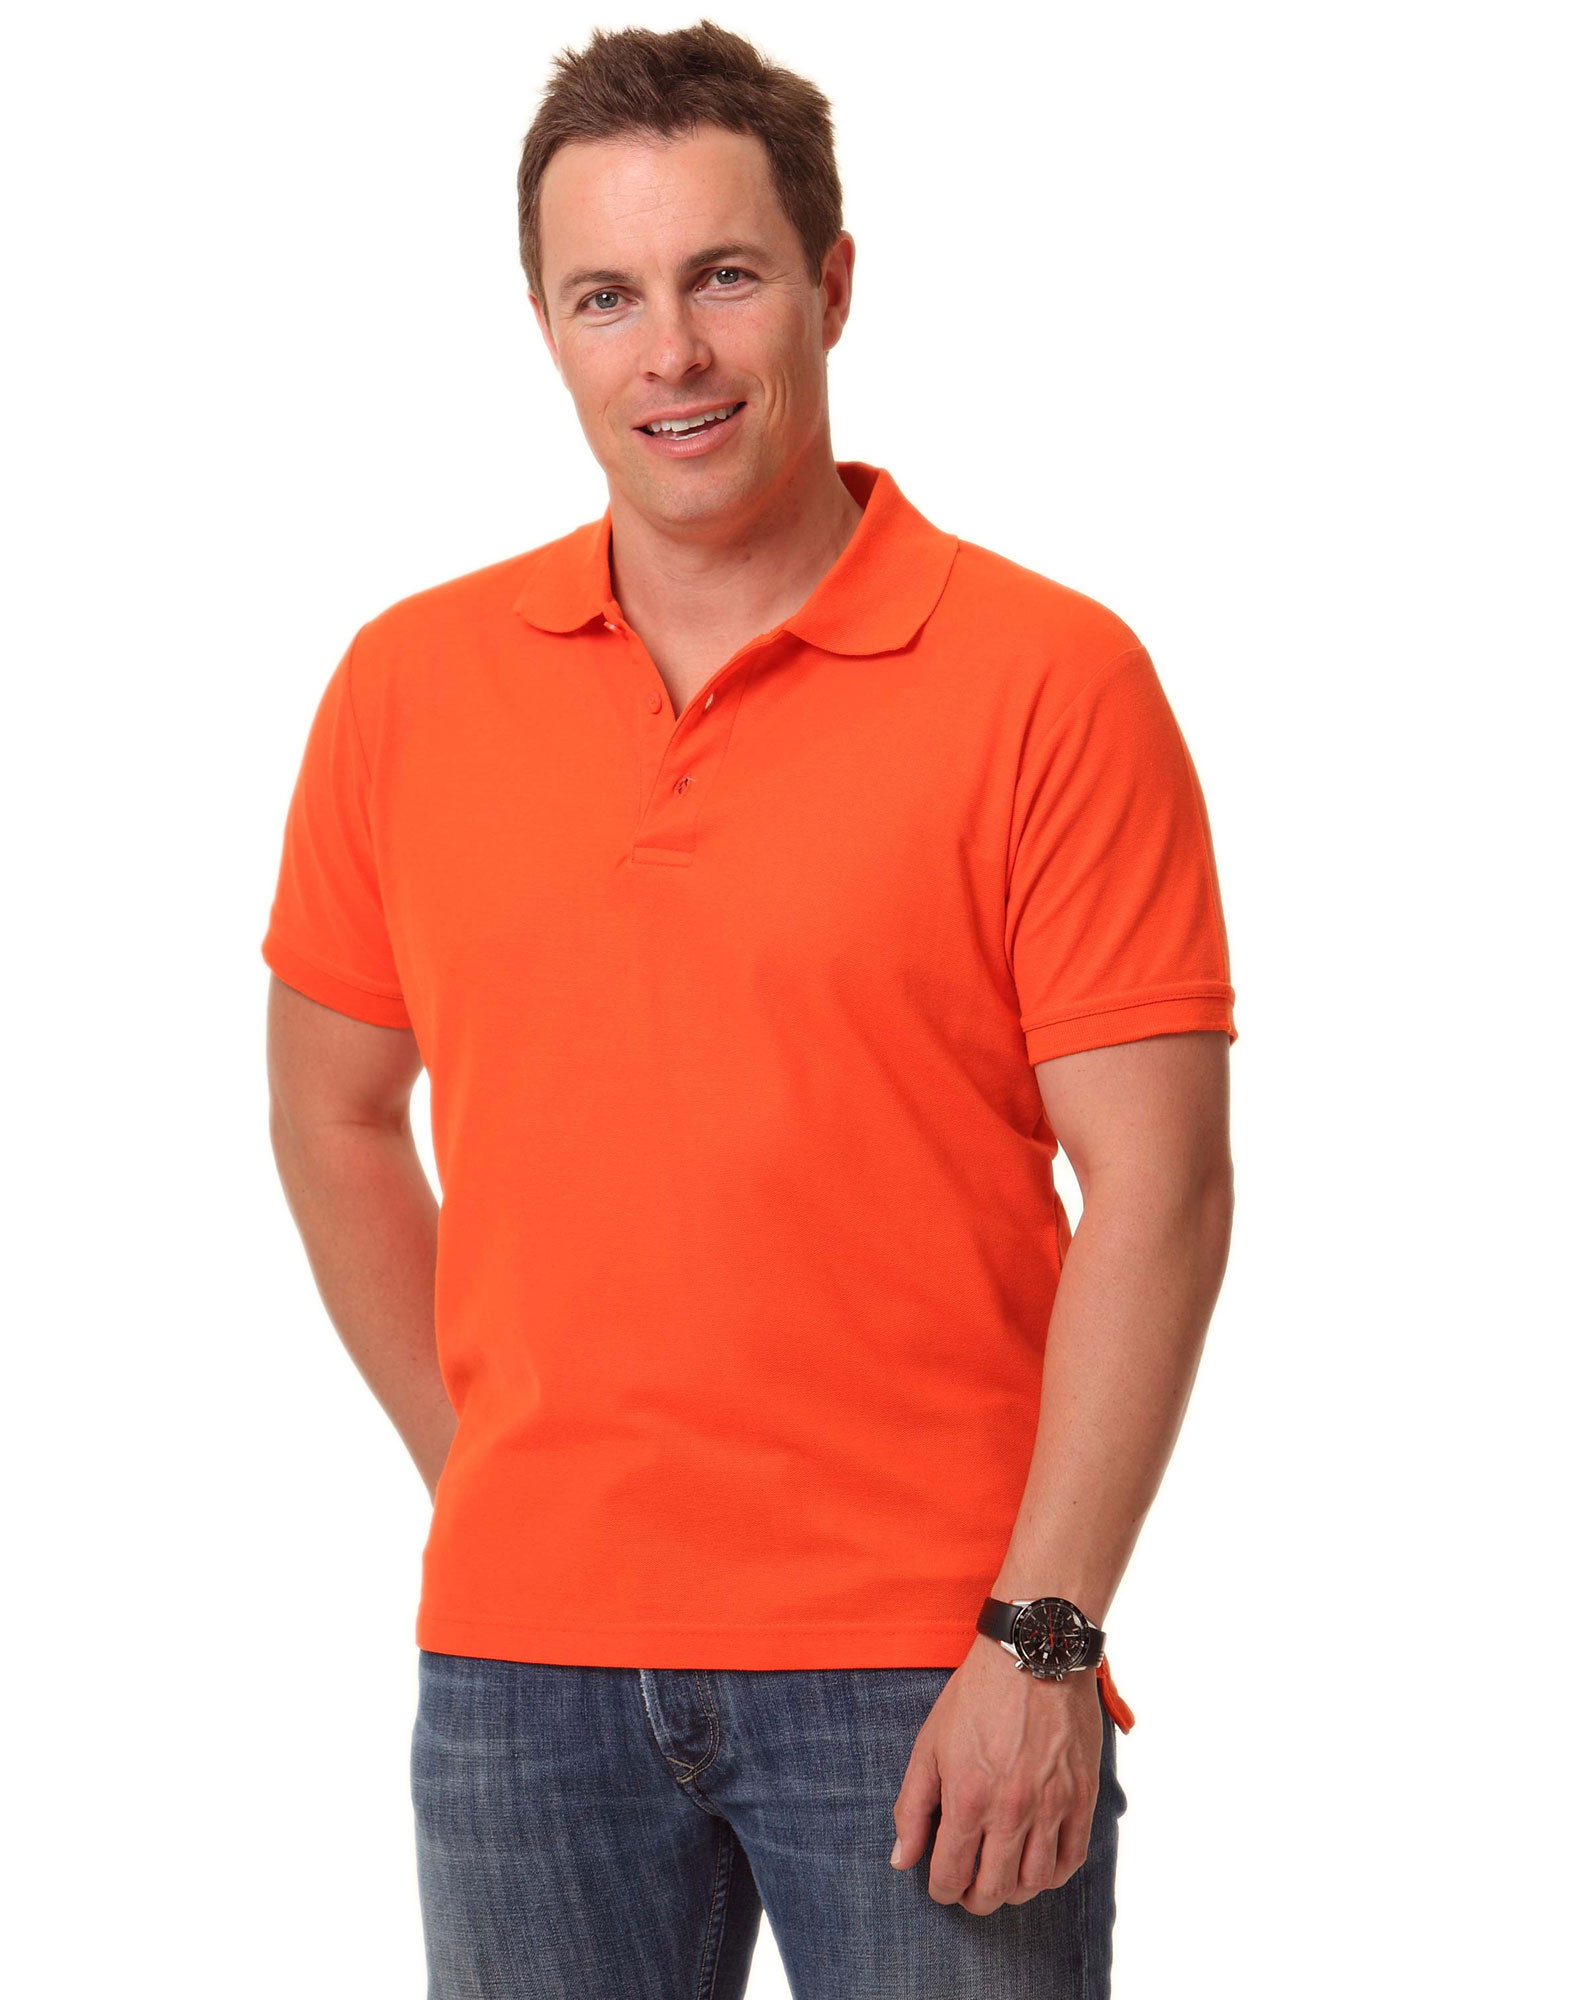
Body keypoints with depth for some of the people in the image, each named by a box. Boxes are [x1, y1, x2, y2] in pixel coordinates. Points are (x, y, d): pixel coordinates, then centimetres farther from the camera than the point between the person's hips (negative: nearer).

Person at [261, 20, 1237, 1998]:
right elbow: (335, 1118, 16)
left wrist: (1041, 1635, -14)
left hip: (926, 1670, -3)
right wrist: (484, 1475, 9)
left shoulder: (1050, 681, -6)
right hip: (522, 1657, 3)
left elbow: (1154, 1183, -9)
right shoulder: (410, 687, 5)